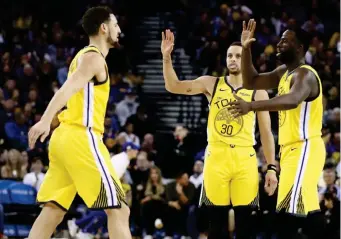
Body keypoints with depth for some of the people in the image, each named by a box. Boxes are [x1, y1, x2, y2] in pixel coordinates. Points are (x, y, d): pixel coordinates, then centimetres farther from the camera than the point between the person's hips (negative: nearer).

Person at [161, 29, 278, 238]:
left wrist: (271, 167, 0)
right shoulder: (211, 84, 8)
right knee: (217, 219, 1)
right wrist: (167, 57, -14)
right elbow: (173, 86, 1)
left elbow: (266, 132, 7)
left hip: (244, 159, 0)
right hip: (216, 157, 1)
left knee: (244, 219, -1)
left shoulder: (258, 92, 6)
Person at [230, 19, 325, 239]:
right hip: (293, 149, 10)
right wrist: (246, 48, 6)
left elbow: (292, 100, -38)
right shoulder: (284, 72, 14)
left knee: (289, 210, -17)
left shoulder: (305, 74, -17)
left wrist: (251, 106, -50)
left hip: (304, 149, -10)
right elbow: (251, 82, 19)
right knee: (307, 209, 12)